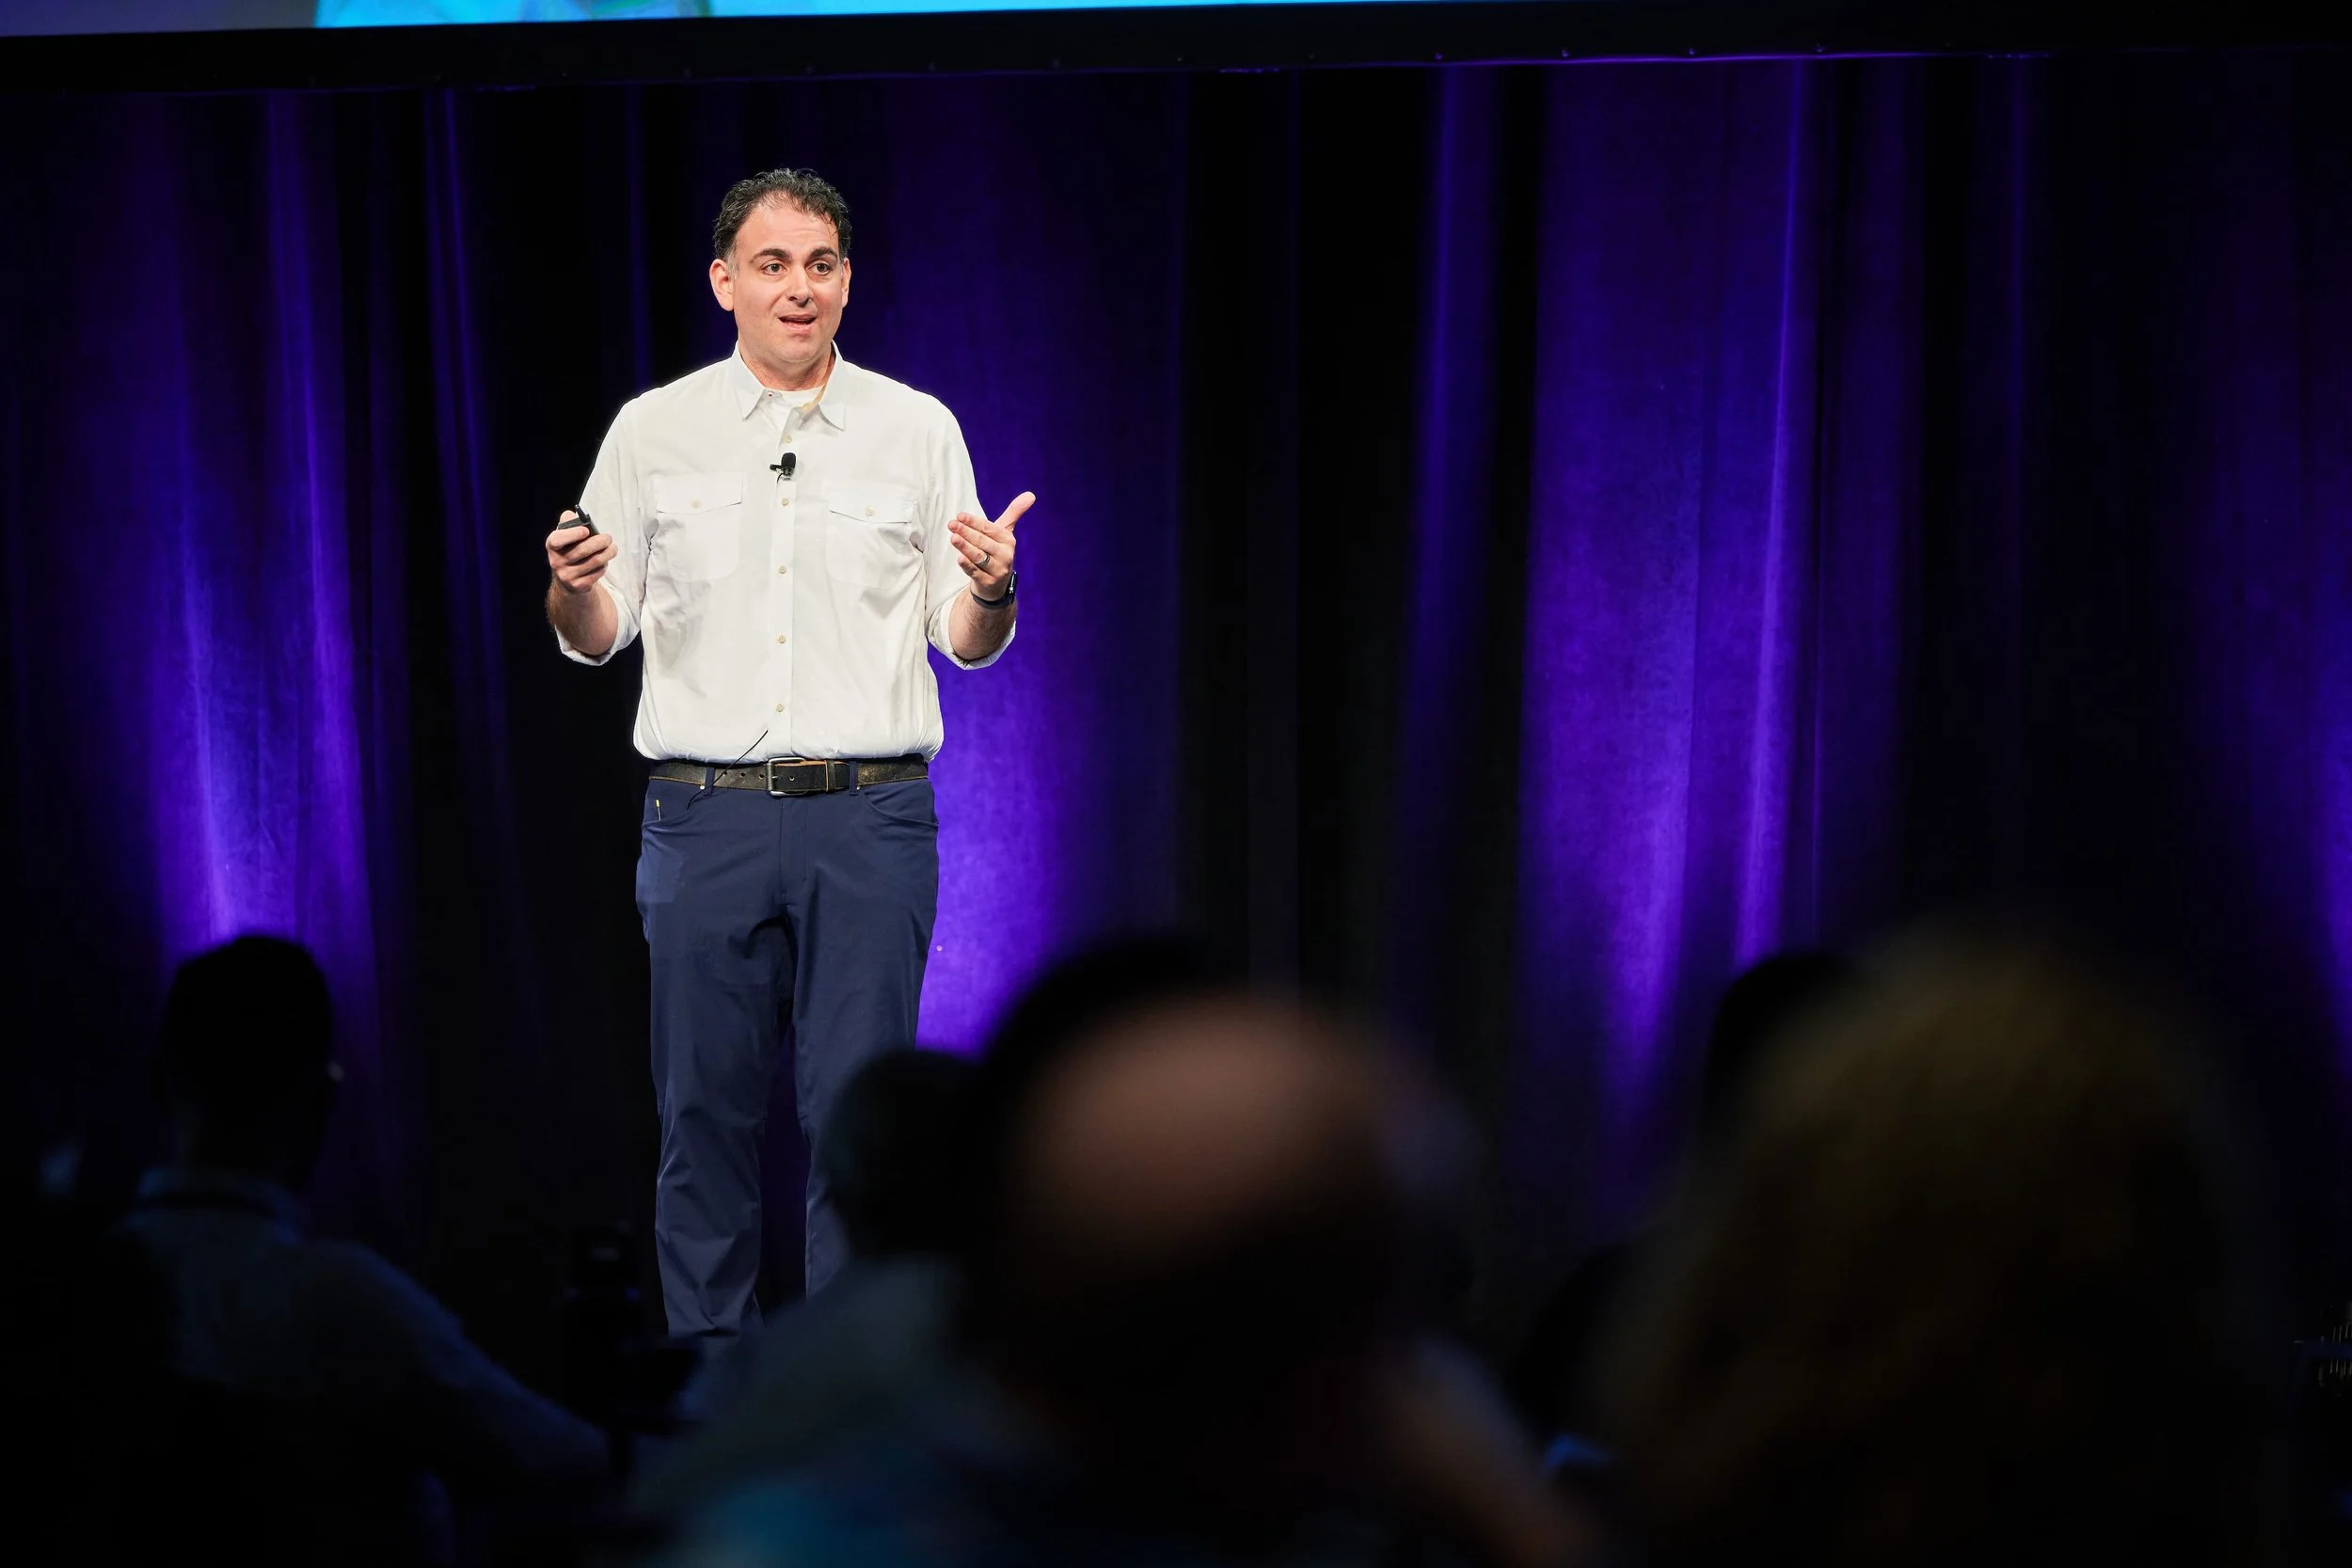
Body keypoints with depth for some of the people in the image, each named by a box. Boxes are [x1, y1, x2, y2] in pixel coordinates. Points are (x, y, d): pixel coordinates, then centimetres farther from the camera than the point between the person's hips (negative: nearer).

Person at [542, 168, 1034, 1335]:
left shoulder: (917, 431, 5)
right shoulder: (654, 431, 6)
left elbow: (966, 645, 6)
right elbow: (597, 636, 9)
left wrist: (991, 589, -16)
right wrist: (571, 590, -13)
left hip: (871, 814, 0)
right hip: (705, 813, 0)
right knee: (706, 1107, 3)